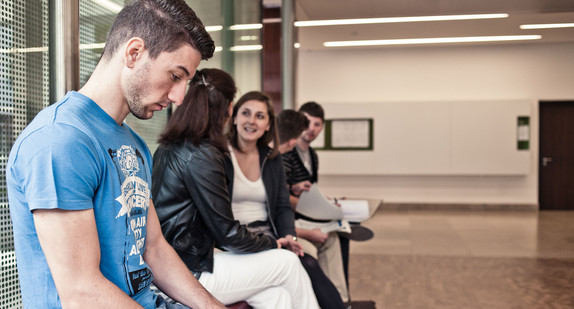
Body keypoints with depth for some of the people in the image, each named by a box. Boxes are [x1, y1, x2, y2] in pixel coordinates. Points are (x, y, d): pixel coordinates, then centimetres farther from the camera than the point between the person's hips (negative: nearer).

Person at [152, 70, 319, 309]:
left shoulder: (168, 148, 9)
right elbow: (227, 233, -16)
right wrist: (273, 244, 1)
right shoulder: (201, 156, -19)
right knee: (288, 262, 2)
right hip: (189, 275, -8)